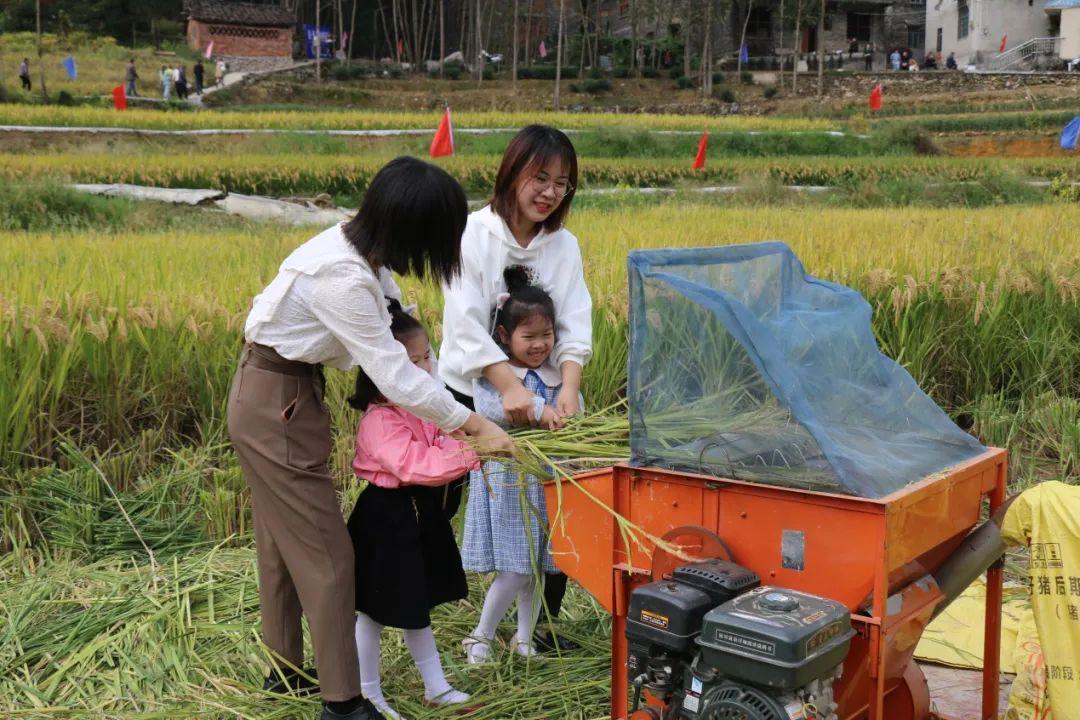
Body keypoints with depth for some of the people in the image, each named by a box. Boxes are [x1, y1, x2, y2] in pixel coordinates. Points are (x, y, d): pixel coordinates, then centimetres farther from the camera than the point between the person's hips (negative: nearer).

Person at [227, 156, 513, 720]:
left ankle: (285, 671, 33)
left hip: (272, 397, 10)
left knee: (283, 542, 19)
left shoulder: (355, 246, -1)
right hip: (278, 408, -10)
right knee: (326, 555, -3)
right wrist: (474, 426, -20)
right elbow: (395, 375, -28)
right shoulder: (343, 279, -30)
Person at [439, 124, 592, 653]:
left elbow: (574, 328, -4)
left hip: (540, 398, 4)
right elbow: (466, 324, -19)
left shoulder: (564, 246, 3)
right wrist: (509, 384, -31)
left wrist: (569, 389, -22)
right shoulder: (473, 234, -10)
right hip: (468, 392, -4)